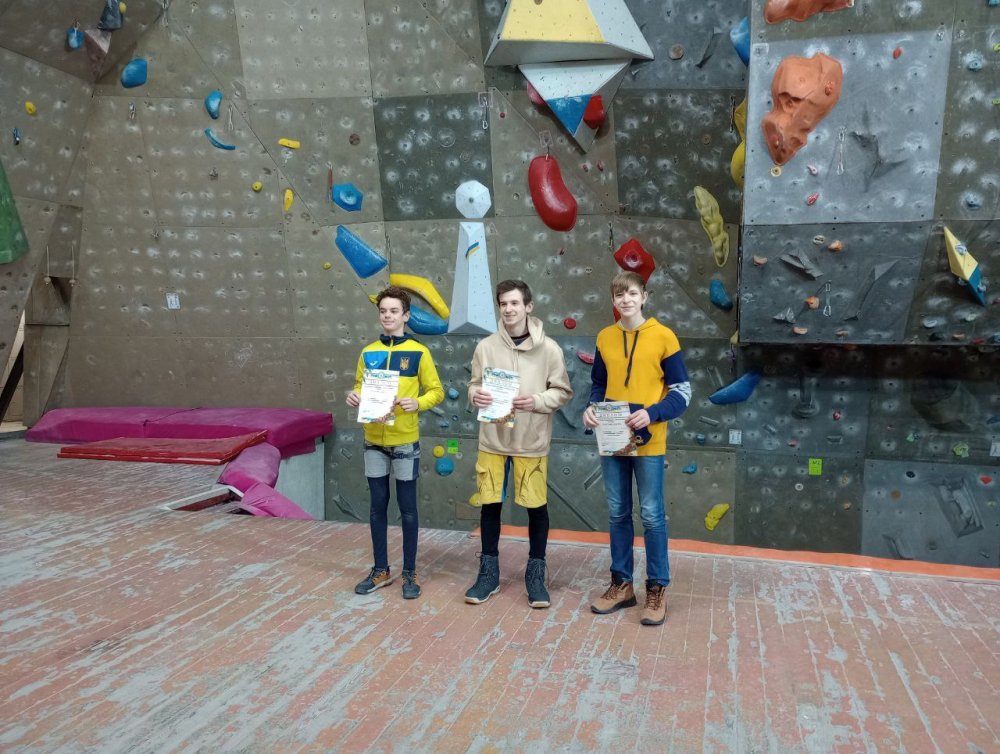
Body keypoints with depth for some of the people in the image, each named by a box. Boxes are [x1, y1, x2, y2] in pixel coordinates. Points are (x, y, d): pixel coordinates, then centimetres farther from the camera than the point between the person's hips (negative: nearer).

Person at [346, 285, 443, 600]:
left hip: (405, 441, -3)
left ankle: (410, 573, 19)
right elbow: (360, 387, 14)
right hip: (374, 440, 4)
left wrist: (417, 403, -20)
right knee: (378, 506, 12)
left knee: (407, 507, 6)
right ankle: (381, 570, 26)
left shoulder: (419, 353, -5)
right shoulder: (368, 353, 6)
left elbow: (436, 391, -2)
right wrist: (354, 397, -8)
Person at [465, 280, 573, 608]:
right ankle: (489, 572, 25)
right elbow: (474, 384, 8)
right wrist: (475, 395, -14)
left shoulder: (549, 348, -4)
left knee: (536, 506, 6)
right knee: (489, 504, 9)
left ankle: (535, 574, 24)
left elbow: (563, 392, 0)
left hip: (532, 442, -1)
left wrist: (536, 401, -17)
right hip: (492, 439, 2)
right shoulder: (486, 346, 0)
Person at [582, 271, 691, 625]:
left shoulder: (663, 336, -6)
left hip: (648, 441, -4)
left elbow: (682, 392, -5)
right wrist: (591, 409, -5)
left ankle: (657, 589, 18)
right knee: (618, 514, 12)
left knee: (651, 515, 4)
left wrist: (652, 413, -21)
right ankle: (622, 584, 25)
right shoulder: (605, 338, 7)